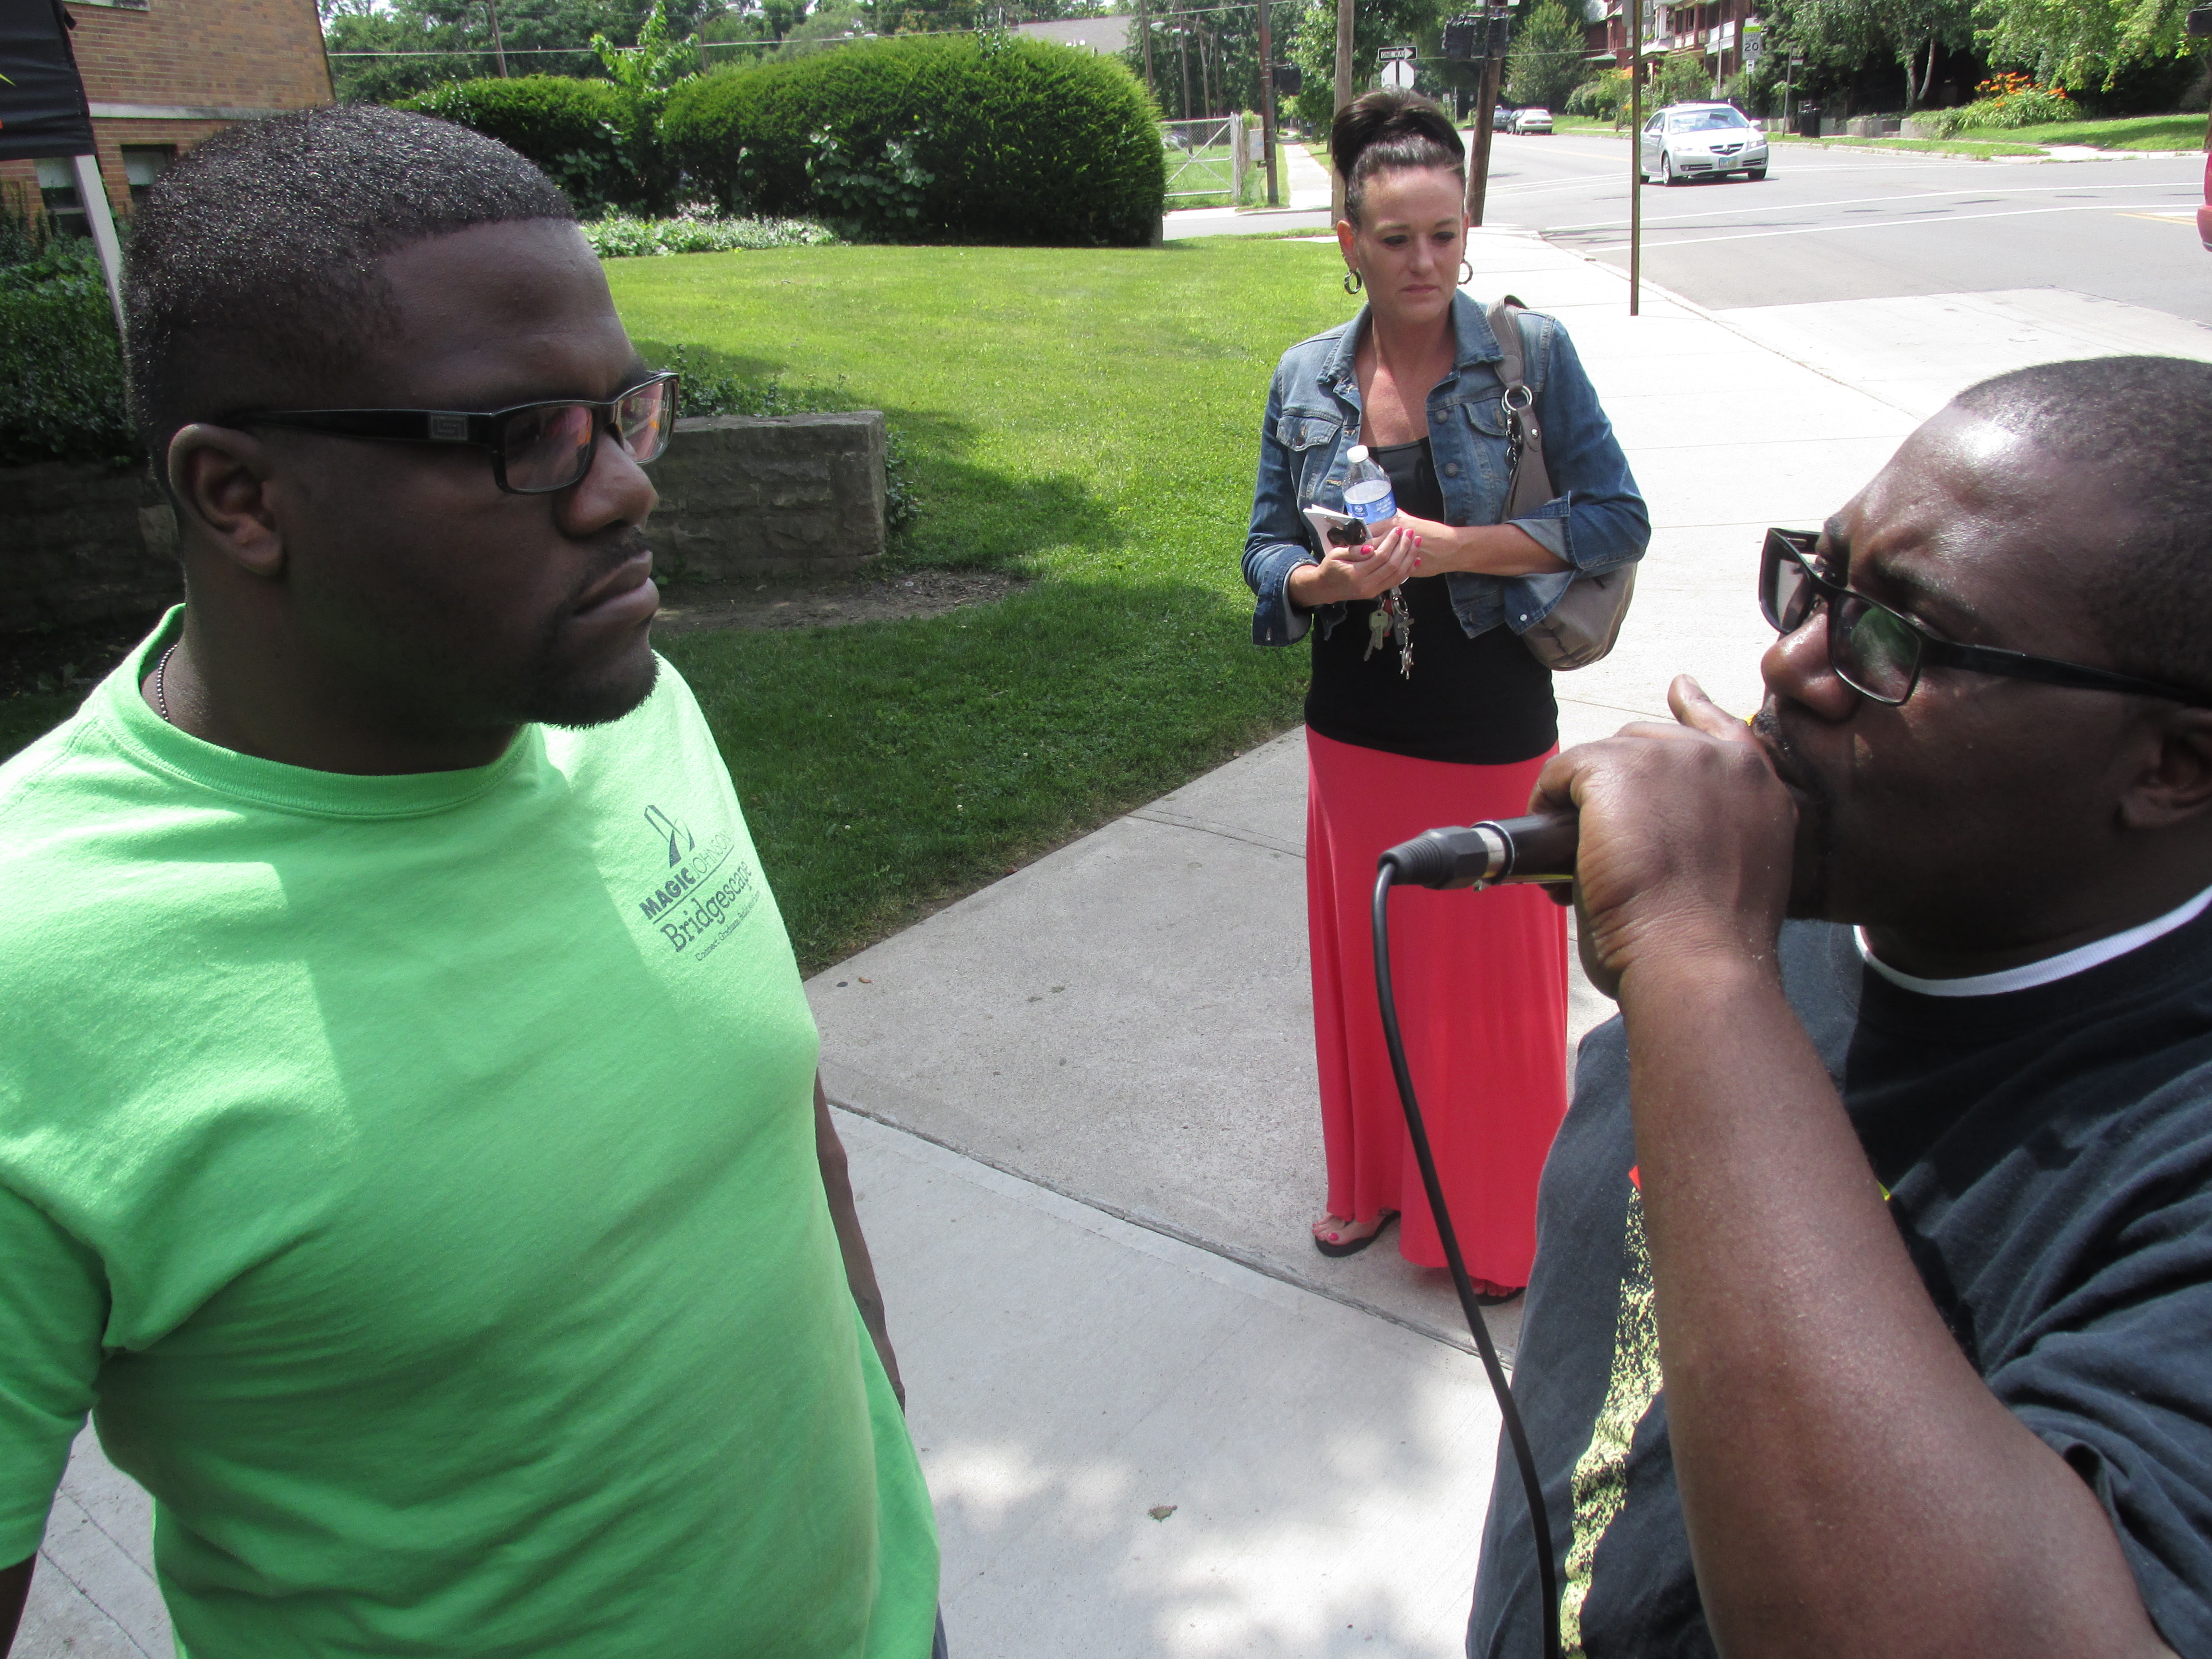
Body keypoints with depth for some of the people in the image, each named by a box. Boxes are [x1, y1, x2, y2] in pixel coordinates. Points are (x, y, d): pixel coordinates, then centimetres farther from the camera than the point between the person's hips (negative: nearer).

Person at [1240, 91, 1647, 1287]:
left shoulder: (1531, 355, -7)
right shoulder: (1306, 380, 2)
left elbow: (1617, 519, -9)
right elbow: (1265, 547, 5)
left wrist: (1449, 546, -20)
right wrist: (1319, 580, -18)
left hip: (1490, 732, -3)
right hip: (1356, 731, 3)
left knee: (1495, 987, 9)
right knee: (1368, 972, 17)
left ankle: (1506, 1224, 32)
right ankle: (1377, 1180, 41)